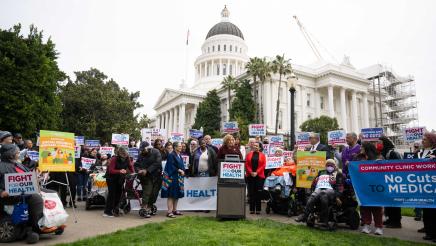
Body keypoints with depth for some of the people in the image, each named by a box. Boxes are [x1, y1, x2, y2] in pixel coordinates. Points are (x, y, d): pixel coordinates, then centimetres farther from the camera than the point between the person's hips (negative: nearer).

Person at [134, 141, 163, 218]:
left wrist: (147, 170, -18)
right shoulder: (141, 154, 4)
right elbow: (136, 164, 6)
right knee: (146, 193, -11)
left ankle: (149, 208, 23)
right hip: (146, 177, 1)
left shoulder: (156, 152, -6)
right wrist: (139, 170, -17)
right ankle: (145, 209, -8)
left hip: (156, 177, 0)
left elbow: (157, 163, -15)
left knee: (154, 194, 6)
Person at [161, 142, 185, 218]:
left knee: (177, 194, 10)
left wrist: (182, 171, 4)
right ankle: (169, 212, -5)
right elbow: (171, 166, -17)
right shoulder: (171, 155, -11)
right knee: (171, 195, -7)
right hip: (172, 177, -9)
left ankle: (174, 210, 18)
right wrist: (179, 170, -16)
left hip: (179, 177, 9)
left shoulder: (179, 156, 16)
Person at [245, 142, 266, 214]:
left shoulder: (262, 155, 7)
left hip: (259, 176, -1)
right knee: (251, 193, 2)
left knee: (258, 193, 0)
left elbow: (263, 165, -2)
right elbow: (246, 164, 2)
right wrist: (251, 172, -10)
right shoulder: (249, 154, 9)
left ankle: (258, 209, 7)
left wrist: (256, 172, -11)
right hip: (250, 176, 1)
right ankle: (252, 209, 8)